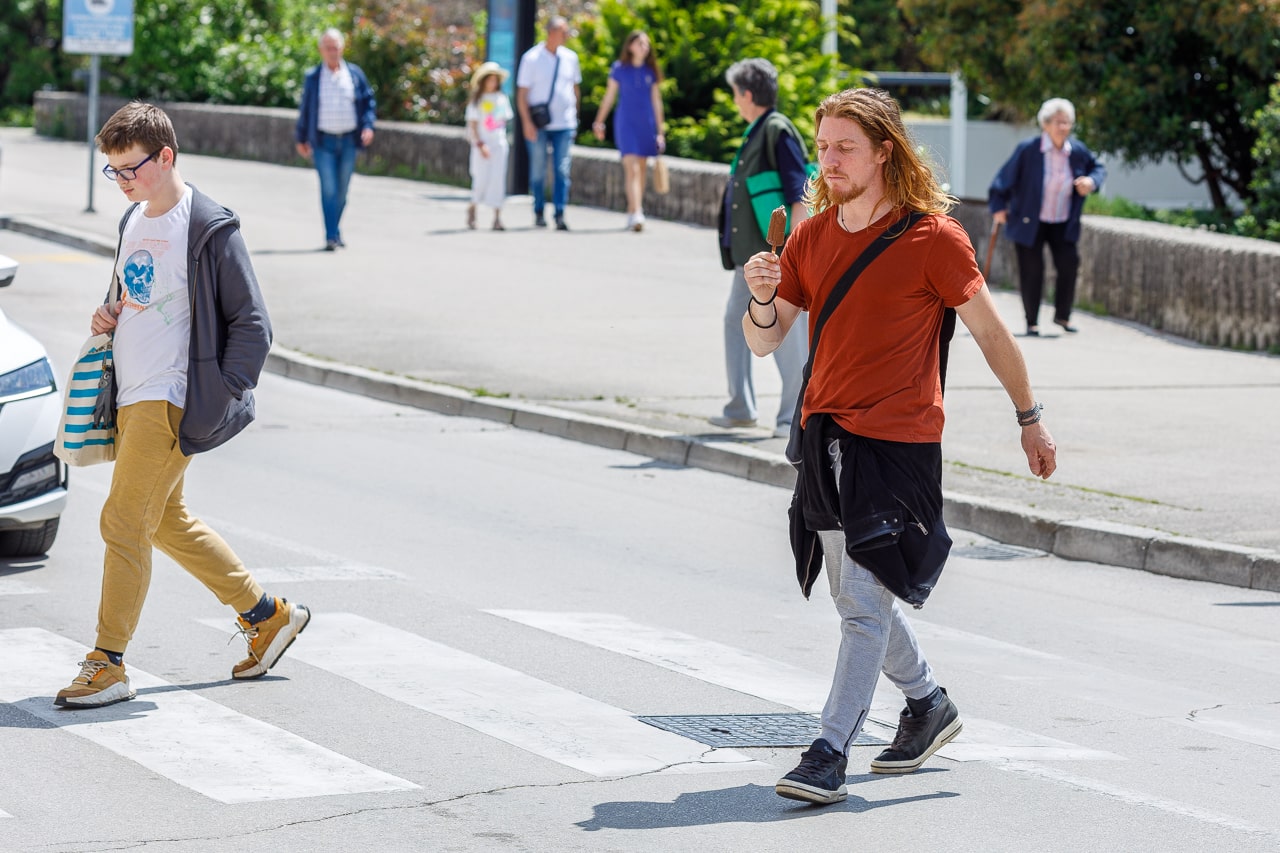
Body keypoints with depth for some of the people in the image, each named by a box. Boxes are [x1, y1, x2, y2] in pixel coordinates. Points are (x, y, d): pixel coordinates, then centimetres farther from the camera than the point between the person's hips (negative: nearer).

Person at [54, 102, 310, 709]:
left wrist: (217, 402, -15)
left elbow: (252, 325, -11)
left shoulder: (208, 230, -13)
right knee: (166, 522, 16)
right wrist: (109, 317, 5)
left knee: (124, 521, -11)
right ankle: (268, 616, 29)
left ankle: (108, 665, -5)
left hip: (171, 402, -9)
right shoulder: (133, 221, 12)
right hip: (130, 397, 9)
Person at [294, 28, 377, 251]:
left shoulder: (355, 74, 6)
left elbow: (368, 101, 10)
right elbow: (305, 108, 9)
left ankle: (335, 230, 24)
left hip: (348, 140, 2)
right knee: (328, 189, -11)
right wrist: (301, 139, 12)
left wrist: (368, 126, -6)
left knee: (342, 189, 8)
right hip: (324, 141, -2)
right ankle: (331, 236, -13)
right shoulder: (312, 77, 4)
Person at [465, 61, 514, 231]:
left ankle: (497, 218, -3)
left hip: (499, 144, 2)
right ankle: (472, 208, 23)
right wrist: (480, 144, -12)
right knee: (481, 179, -3)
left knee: (498, 180, -3)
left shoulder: (501, 99, 8)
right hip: (481, 145, -2)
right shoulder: (476, 100, 0)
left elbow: (505, 120, 13)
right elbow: (473, 124, -4)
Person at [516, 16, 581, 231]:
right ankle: (539, 213, 16)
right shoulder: (532, 58, -5)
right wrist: (527, 122, -12)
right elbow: (522, 93, -5)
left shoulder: (570, 58, 8)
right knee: (538, 171, 5)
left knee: (562, 171, -5)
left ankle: (560, 215, -6)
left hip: (564, 124, 3)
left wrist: (574, 113, 16)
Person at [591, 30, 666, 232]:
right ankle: (636, 213, -21)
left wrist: (660, 131, 9)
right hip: (626, 123, -3)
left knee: (641, 170, 9)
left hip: (647, 124, 3)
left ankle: (632, 212, 20)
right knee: (631, 168, -14)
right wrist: (599, 122, 10)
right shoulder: (619, 69, -1)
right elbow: (609, 96, 7)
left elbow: (656, 101, 10)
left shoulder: (651, 71, 5)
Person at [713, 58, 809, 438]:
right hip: (749, 252, 10)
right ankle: (741, 407, 21)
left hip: (775, 253, -10)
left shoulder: (778, 131, -14)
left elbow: (798, 193, -18)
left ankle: (795, 415, 3)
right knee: (736, 320, 13)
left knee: (785, 332, -4)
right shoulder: (754, 132, 14)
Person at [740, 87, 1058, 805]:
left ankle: (831, 754, -10)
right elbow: (764, 341, 9)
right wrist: (762, 297, -13)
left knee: (866, 601, -11)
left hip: (899, 441, -6)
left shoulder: (932, 237, -8)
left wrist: (1031, 419, 6)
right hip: (825, 434, 6)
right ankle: (928, 704, 36)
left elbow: (990, 329, 0)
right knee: (858, 595, 15)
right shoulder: (811, 238, 8)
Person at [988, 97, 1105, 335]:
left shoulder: (1078, 151, -6)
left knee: (1069, 264, -7)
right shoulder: (1028, 150, -17)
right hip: (1029, 223, -3)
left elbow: (1098, 168, 12)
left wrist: (1092, 181, -10)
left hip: (1063, 224, 3)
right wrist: (998, 207, -3)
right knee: (1032, 271, -1)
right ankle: (1032, 322, 12)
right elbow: (1005, 177, -7)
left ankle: (1062, 315, 12)